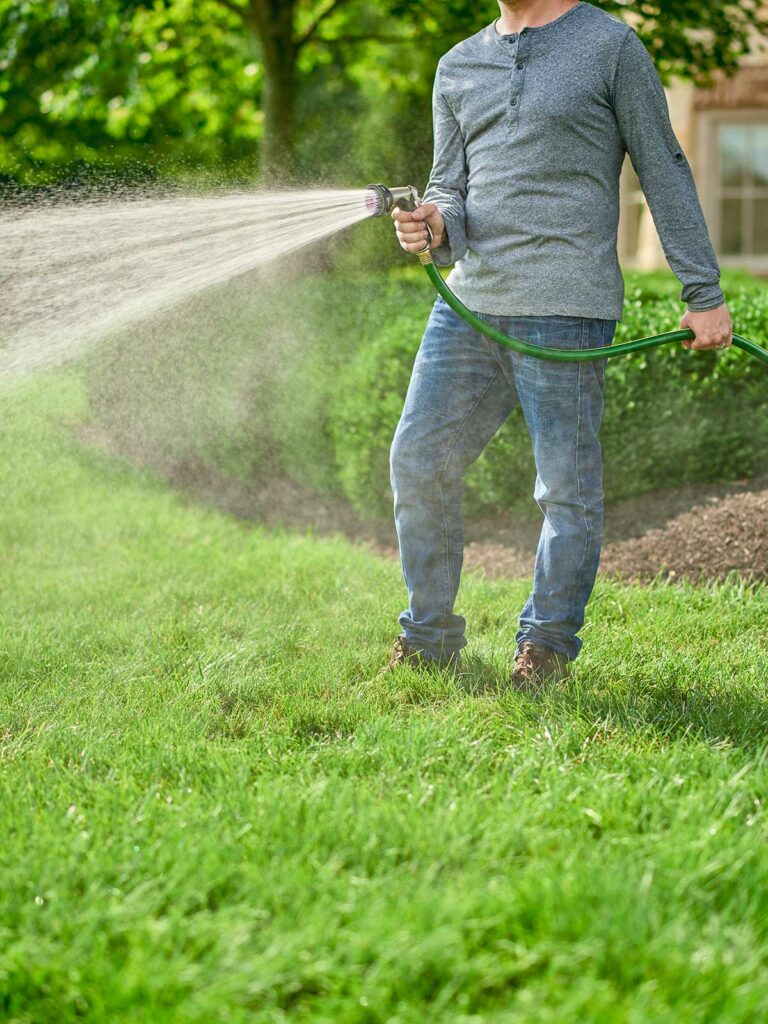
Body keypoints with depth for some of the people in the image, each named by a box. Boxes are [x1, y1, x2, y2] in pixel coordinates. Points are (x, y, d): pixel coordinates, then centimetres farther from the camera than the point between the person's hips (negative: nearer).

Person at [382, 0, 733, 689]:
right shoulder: (458, 68, 16)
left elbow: (665, 172, 1)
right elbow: (451, 187, 14)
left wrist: (704, 294, -1)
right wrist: (433, 224, -11)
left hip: (565, 309, -5)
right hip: (470, 301, 5)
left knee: (568, 489, 0)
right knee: (418, 461, 4)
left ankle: (548, 645, 17)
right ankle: (429, 637, 19)